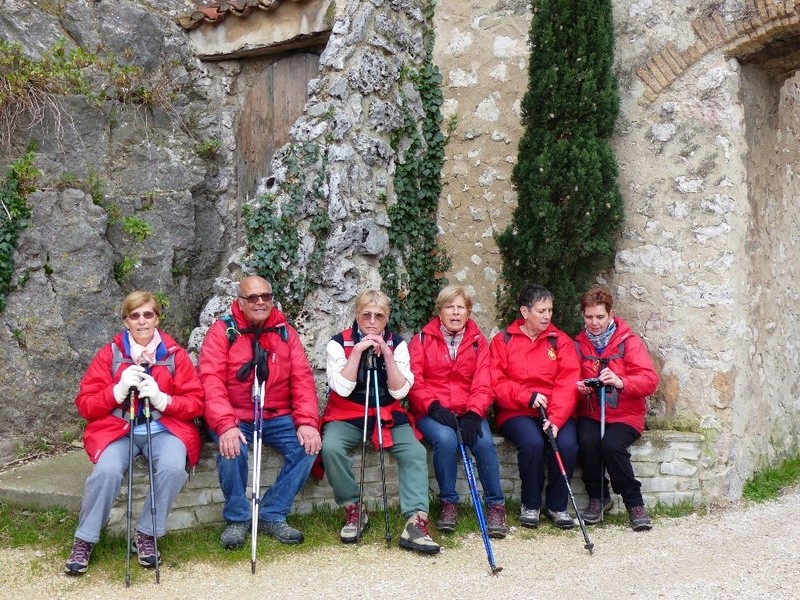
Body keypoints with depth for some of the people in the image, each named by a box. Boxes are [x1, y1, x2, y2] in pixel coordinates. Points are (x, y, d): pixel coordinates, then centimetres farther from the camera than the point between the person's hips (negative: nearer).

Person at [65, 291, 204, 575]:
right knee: (107, 470, -31)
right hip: (118, 429, 0)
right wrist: (119, 390, -17)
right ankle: (84, 541, -9)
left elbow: (195, 404, 1)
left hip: (163, 429, 0)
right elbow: (85, 405, 0)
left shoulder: (175, 354, 3)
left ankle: (147, 535, -10)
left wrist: (161, 399, -17)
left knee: (173, 467, -32)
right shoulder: (109, 353, 3)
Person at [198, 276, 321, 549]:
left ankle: (272, 515, -5)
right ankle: (237, 518, -6)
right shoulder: (222, 331, -3)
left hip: (277, 417, 3)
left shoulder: (285, 332, 8)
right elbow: (211, 379, -14)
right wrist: (226, 425, -29)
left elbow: (302, 378, 0)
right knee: (233, 450, -32)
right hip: (236, 418, -3)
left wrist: (307, 422, -16)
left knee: (308, 446, -21)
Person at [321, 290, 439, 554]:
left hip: (388, 414, 2)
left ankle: (415, 524, -30)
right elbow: (342, 389, -15)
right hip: (346, 415, -1)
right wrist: (357, 352, -20)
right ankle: (354, 510, -11)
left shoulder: (397, 344, 1)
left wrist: (386, 353, -18)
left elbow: (400, 391, -9)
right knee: (331, 447, -31)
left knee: (415, 452, -24)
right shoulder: (339, 343, -4)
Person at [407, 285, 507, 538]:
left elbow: (483, 384, 0)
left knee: (484, 442, -28)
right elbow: (414, 382, -4)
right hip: (432, 413, -2)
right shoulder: (422, 340, 4)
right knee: (446, 439, -33)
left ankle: (496, 505, -13)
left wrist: (474, 414, -17)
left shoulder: (478, 341, 9)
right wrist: (434, 407, -19)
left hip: (468, 412, 2)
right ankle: (449, 503, -14)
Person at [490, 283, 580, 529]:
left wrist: (556, 418, -18)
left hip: (556, 412, 2)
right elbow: (496, 383, -4)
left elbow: (568, 383, -4)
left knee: (566, 443, -28)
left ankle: (557, 505, -4)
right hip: (517, 413, -2)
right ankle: (530, 505, -7)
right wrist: (527, 397, -19)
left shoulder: (561, 340, 8)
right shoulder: (503, 341, 5)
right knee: (532, 442, -31)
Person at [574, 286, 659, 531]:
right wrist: (577, 387, -11)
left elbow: (650, 380, -10)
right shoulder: (578, 345, 8)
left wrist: (621, 382, -28)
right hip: (590, 413, 2)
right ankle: (597, 497, -5)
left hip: (624, 414, -2)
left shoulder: (629, 341, -1)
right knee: (587, 441, -29)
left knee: (611, 444, -31)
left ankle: (635, 503, -13)